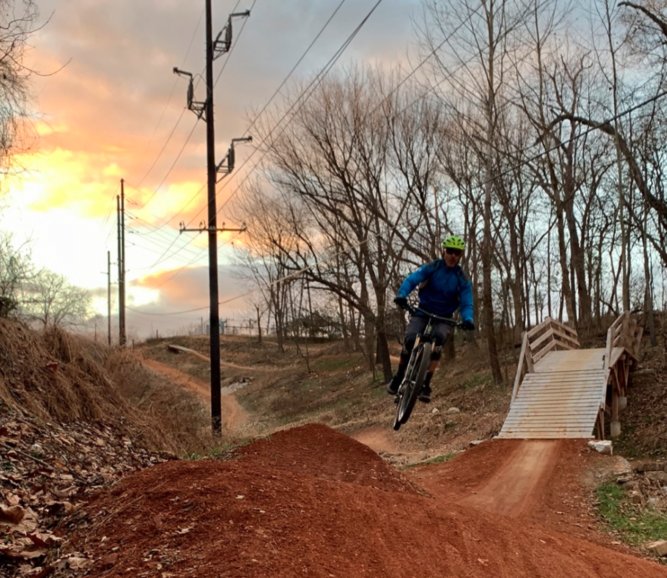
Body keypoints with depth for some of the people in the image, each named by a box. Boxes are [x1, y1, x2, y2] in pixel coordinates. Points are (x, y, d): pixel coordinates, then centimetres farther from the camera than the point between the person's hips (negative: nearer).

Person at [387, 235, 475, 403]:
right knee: (410, 339, -28)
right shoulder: (432, 268, -7)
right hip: (422, 313, 0)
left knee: (439, 338, -33)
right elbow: (412, 279, -20)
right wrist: (401, 295, -42)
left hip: (443, 319, 0)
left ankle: (425, 384, -27)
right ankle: (399, 377, -5)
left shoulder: (463, 280, -5)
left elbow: (466, 304, -13)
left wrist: (468, 319, -37)